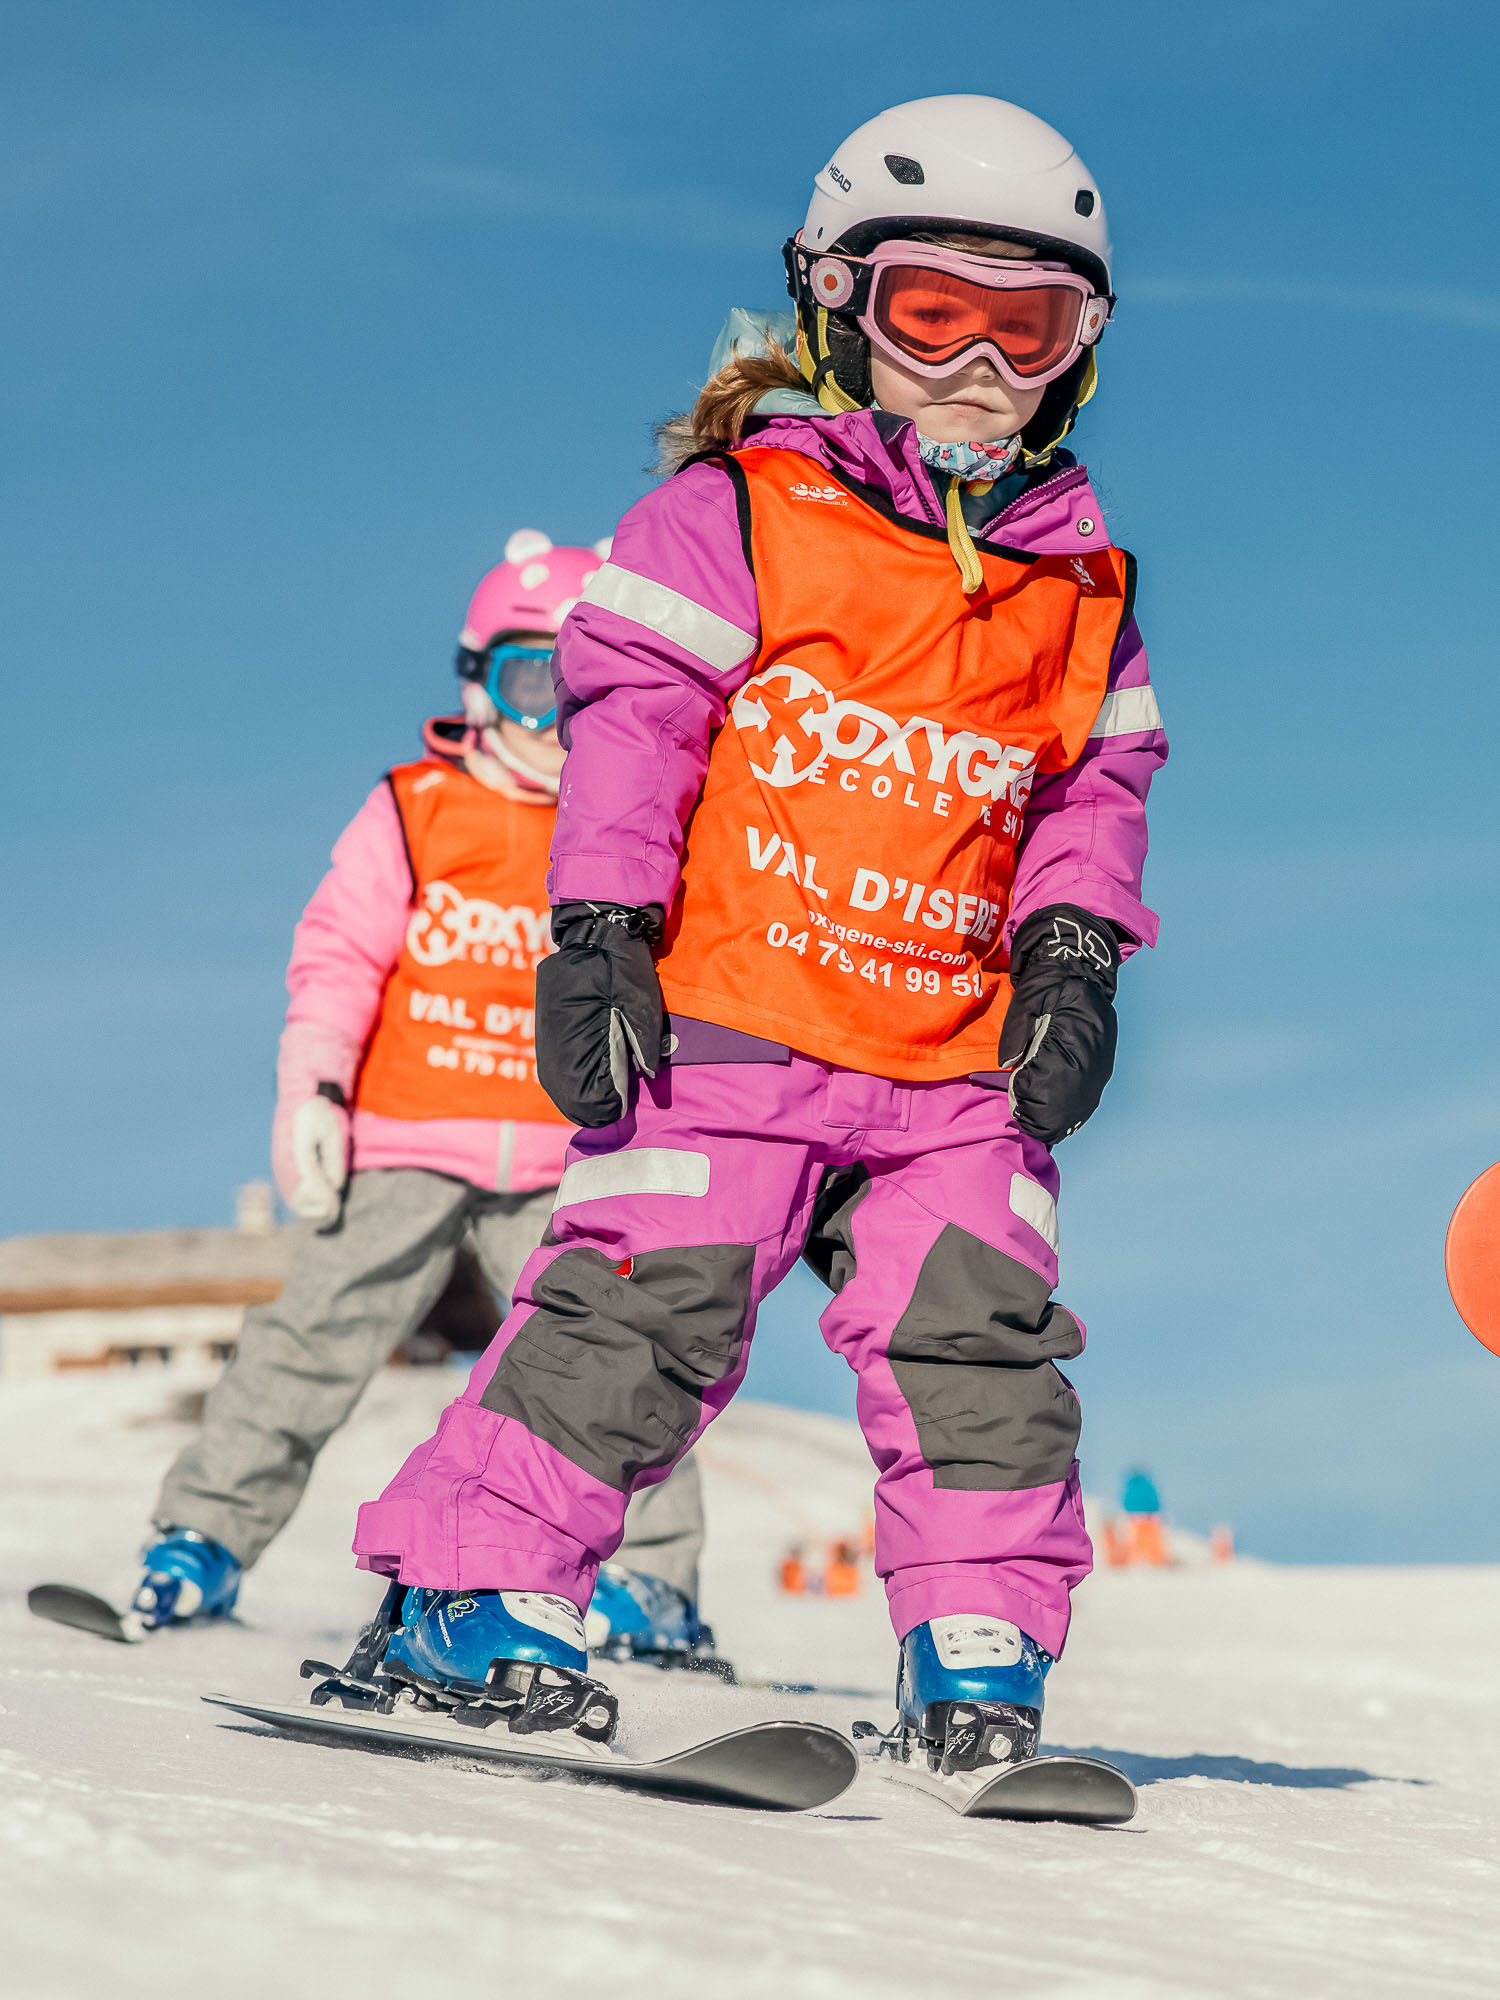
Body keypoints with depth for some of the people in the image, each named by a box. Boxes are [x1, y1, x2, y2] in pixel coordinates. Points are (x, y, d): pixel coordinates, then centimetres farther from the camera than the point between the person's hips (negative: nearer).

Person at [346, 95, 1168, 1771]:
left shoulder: (1077, 585, 15)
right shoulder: (740, 510, 0)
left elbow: (1095, 783, 19)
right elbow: (632, 713, -3)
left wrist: (1073, 953, 5)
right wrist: (598, 928, -10)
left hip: (957, 1061, 5)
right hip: (731, 1013, -4)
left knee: (976, 1338, 0)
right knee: (645, 1306, -9)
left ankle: (981, 1649, 10)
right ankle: (470, 1593, 0)